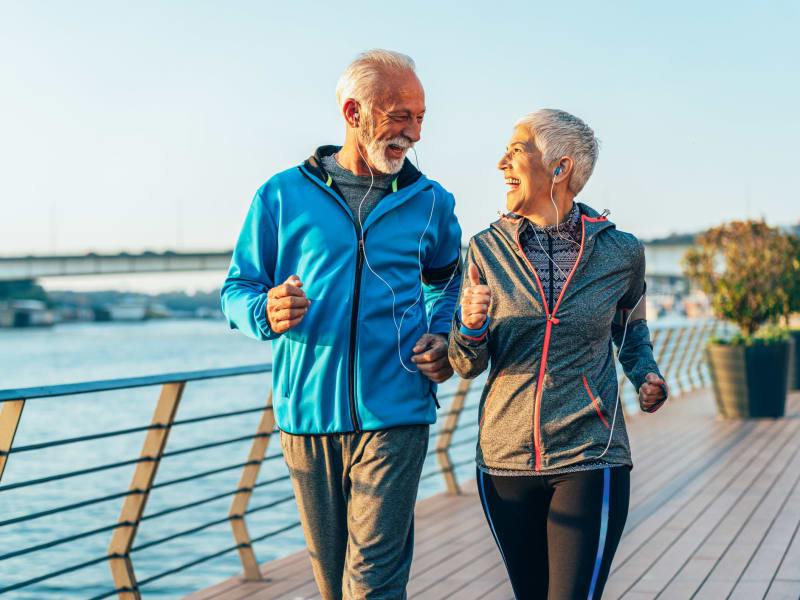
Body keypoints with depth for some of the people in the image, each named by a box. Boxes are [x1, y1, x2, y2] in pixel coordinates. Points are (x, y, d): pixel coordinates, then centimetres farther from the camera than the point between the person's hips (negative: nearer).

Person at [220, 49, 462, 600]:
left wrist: (444, 338, 5)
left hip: (394, 416, 0)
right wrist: (266, 313, -16)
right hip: (307, 415, 1)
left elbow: (449, 281, 25)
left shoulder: (429, 202, 8)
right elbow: (237, 289, 8)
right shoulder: (283, 195, 3)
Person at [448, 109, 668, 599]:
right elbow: (468, 365, 3)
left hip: (590, 462, -2)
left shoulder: (619, 251, -1)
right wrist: (470, 326, -19)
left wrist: (646, 375, 3)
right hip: (505, 461, 2)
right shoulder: (487, 250, 0)